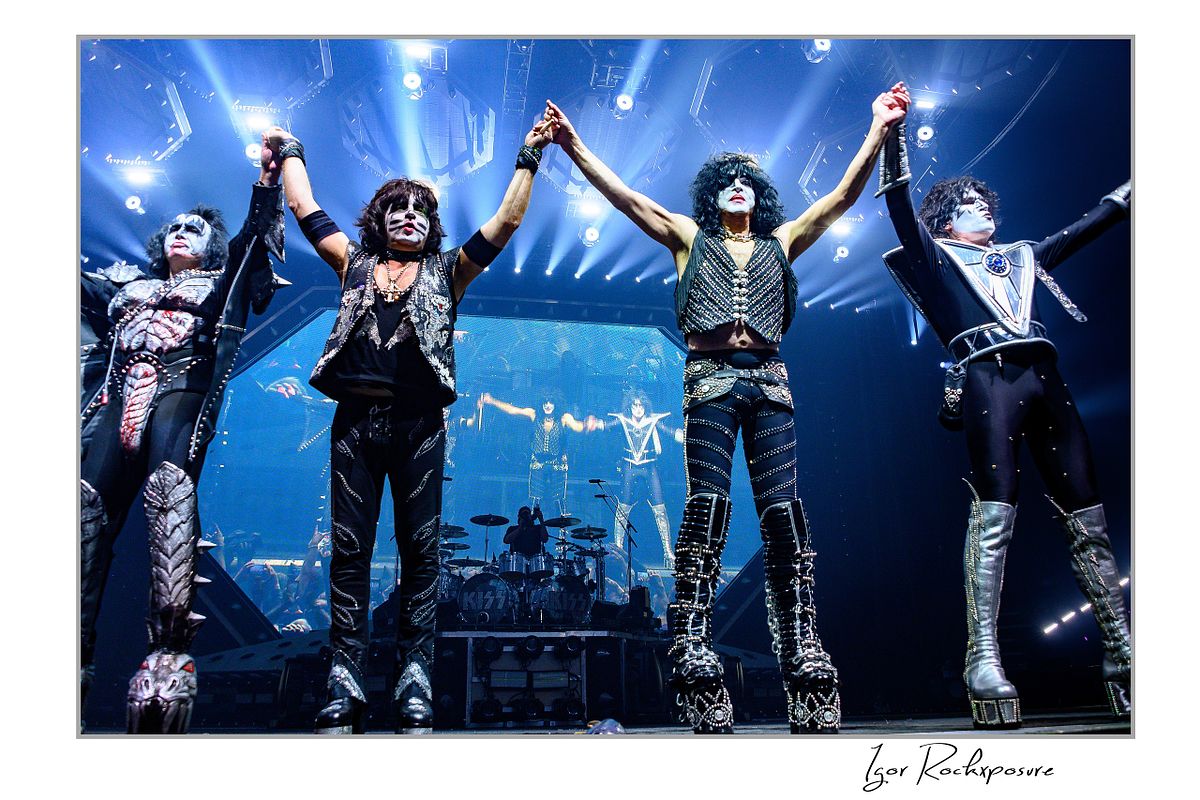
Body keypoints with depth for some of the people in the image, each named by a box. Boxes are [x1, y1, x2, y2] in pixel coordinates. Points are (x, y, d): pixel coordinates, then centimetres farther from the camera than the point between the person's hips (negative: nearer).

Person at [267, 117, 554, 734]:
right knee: (350, 549, 0)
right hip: (355, 421, 1)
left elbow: (506, 222, 10)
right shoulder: (355, 264, 18)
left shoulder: (446, 272, 15)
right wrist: (290, 150, 31)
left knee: (419, 550, -1)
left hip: (417, 424, -1)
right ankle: (345, 678, 2)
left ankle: (415, 675, 3)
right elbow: (305, 208, 22)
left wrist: (528, 159, 10)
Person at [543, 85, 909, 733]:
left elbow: (843, 196, 15)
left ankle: (803, 653, -8)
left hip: (768, 381, 2)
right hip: (711, 380, -2)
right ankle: (693, 653, -15)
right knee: (707, 507, -14)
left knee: (783, 512, -8)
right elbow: (624, 196, 10)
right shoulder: (689, 238, 18)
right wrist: (573, 148, 1)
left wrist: (878, 131, 6)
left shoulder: (780, 243, 22)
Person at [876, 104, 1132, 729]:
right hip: (987, 380, -6)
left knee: (1088, 519, 0)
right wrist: (893, 133, -2)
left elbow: (1083, 229, 40)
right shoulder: (937, 256, 18)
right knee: (993, 516, -17)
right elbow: (899, 203, 6)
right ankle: (983, 660, -21)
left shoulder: (1021, 257, 32)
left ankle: (1120, 654, 2)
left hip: (1044, 381, 6)